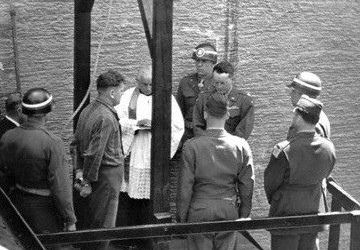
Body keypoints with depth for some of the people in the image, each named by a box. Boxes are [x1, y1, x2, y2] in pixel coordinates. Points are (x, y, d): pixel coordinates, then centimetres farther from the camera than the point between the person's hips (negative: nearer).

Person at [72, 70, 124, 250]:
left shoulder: (88, 110, 6)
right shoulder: (106, 118, -23)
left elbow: (77, 142, 12)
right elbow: (94, 153, -23)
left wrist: (80, 170, 12)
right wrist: (89, 181, -16)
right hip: (108, 173, -9)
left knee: (90, 219, 19)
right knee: (103, 225, 2)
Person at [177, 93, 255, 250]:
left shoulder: (191, 146, -11)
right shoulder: (241, 146, -3)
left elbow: (185, 188, -8)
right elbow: (247, 186, 1)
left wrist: (181, 218, 2)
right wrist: (243, 215, 13)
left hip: (199, 213, -2)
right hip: (229, 212, 2)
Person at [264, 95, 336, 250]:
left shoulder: (284, 151, -25)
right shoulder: (329, 148, -9)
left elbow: (270, 182, -12)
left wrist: (273, 200, 9)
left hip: (287, 211, -5)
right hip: (315, 209, 5)